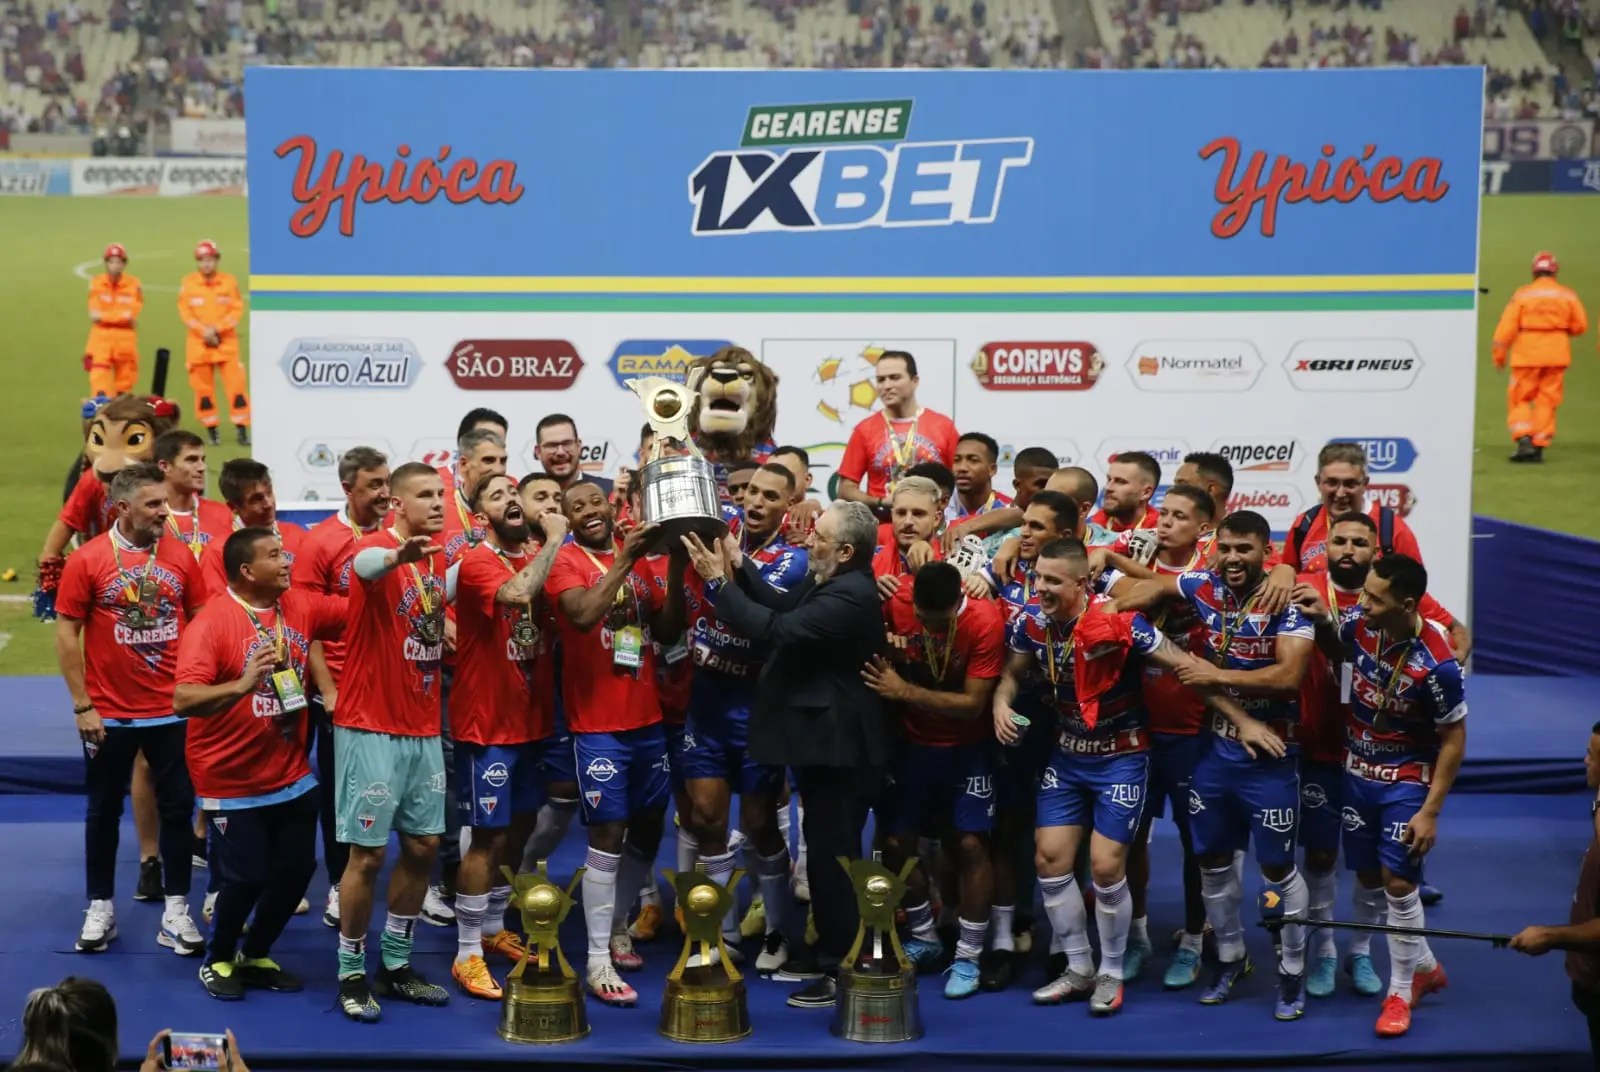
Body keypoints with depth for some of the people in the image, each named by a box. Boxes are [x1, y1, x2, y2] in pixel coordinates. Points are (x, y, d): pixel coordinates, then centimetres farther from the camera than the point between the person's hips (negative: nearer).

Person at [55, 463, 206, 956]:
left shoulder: (180, 556, -1)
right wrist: (82, 705, -9)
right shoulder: (88, 560, -9)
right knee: (105, 810, 10)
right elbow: (66, 633, -6)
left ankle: (176, 912, 15)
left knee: (178, 807, 6)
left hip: (173, 710, 2)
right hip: (109, 714, -2)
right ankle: (100, 909, 23)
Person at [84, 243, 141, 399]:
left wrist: (103, 316, -17)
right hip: (101, 337, -1)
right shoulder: (96, 283, 0)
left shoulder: (134, 285, -2)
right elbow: (95, 314, -9)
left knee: (123, 385, 11)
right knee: (99, 380, -14)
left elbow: (130, 314, -13)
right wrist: (120, 316, -20)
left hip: (125, 340, 1)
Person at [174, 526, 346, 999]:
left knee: (297, 870, 10)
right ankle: (217, 960, 25)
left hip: (292, 777, 6)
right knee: (245, 879, -2)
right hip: (232, 784, -6)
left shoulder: (301, 606, 0)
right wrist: (241, 685, -44)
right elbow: (183, 700, -28)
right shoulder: (211, 622, -19)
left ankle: (256, 957, 32)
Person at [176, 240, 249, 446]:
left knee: (236, 383, -8)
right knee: (203, 388, 3)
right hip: (198, 343, 1)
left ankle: (241, 429, -4)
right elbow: (185, 312, -2)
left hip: (227, 342, -1)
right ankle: (211, 430, 12)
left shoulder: (229, 282, 1)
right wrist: (204, 331, -14)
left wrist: (217, 329, -13)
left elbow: (237, 310, -2)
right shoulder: (188, 283, 1)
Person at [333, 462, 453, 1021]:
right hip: (371, 728, -7)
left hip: (424, 728, 7)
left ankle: (396, 965, 25)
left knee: (423, 845, 12)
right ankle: (351, 974, 11)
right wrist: (397, 556, -63)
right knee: (369, 853, -2)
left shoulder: (438, 558, 8)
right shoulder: (376, 548, -15)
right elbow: (365, 564, -41)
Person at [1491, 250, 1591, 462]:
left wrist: (1499, 356, -1)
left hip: (1527, 354, -2)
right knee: (1547, 400, 8)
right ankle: (1539, 446, 6)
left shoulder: (1522, 294, -3)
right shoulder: (1568, 295, 2)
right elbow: (1580, 326, 2)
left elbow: (1506, 326, -7)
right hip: (1556, 354, 2)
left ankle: (1524, 441, -9)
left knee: (1518, 398, 7)